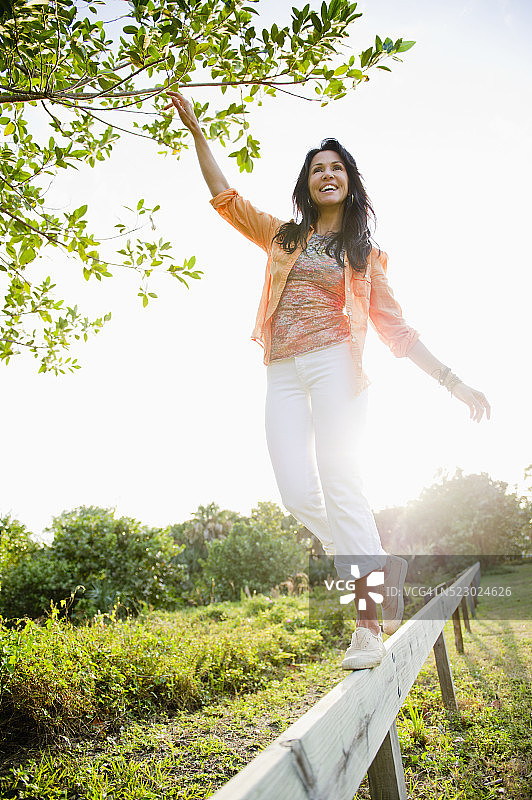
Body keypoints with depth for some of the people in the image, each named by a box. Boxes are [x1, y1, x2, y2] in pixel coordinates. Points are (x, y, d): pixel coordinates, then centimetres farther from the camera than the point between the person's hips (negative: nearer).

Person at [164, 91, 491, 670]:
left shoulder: (364, 254, 15)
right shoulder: (282, 236, 23)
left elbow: (396, 329, 10)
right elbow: (224, 197, 21)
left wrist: (452, 382, 3)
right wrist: (195, 130, 19)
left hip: (333, 363, -3)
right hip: (283, 376, 3)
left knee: (339, 483, -17)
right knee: (297, 494, -11)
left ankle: (369, 625, -10)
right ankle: (379, 567, 11)